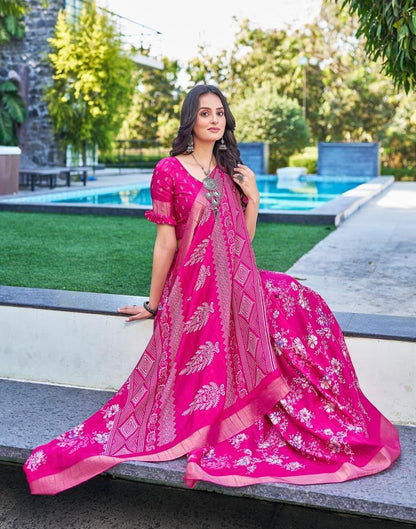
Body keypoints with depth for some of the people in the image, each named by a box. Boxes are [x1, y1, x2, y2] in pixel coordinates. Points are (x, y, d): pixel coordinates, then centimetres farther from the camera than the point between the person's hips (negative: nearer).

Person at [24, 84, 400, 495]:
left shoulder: (232, 172, 11)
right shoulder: (169, 170, -6)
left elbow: (244, 240, 11)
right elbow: (166, 242, -7)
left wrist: (253, 198, -3)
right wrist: (154, 305, -2)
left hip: (238, 283, 6)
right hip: (194, 288, -5)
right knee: (199, 384, -4)